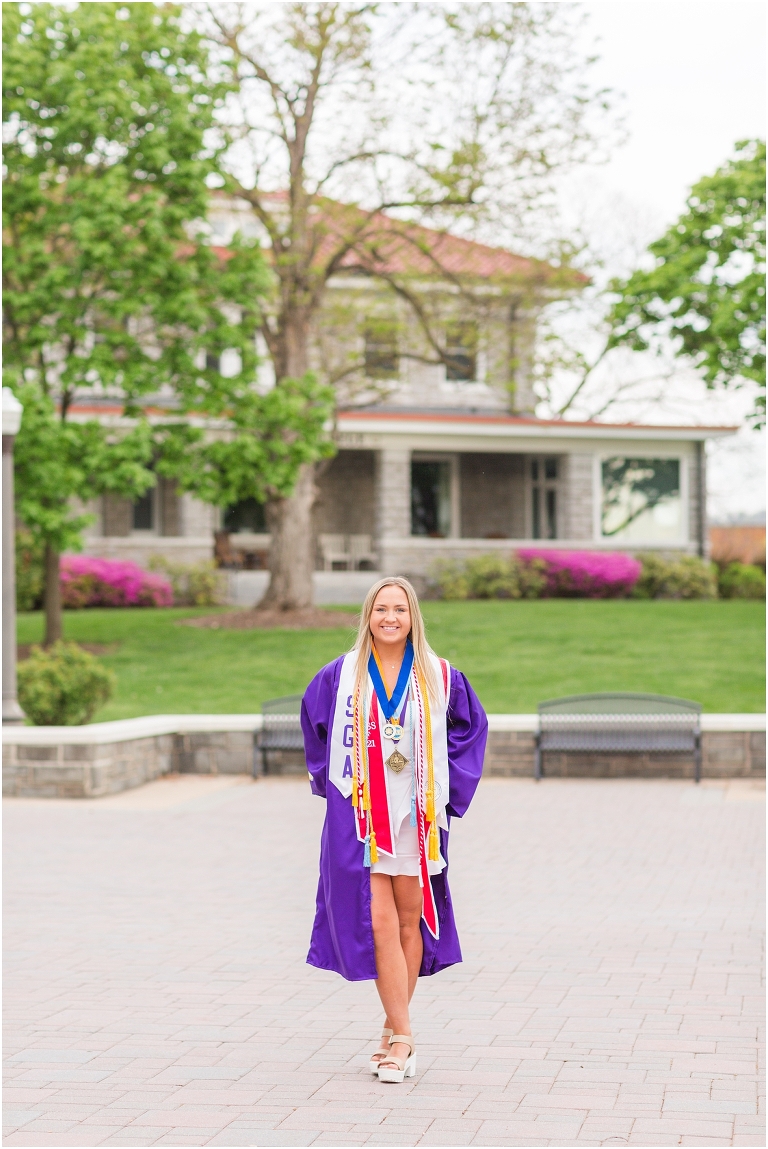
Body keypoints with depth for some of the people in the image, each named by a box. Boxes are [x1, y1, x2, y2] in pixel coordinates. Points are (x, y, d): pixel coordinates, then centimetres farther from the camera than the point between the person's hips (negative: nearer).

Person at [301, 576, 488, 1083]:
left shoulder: (440, 678, 0)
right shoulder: (339, 677, 0)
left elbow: (472, 726, 11)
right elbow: (315, 727, 17)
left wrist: (449, 789, 4)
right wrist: (330, 783, 11)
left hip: (417, 816, 1)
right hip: (360, 817, -1)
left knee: (410, 921, 6)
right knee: (379, 923, -9)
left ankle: (394, 1030, 20)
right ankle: (403, 1038, -6)